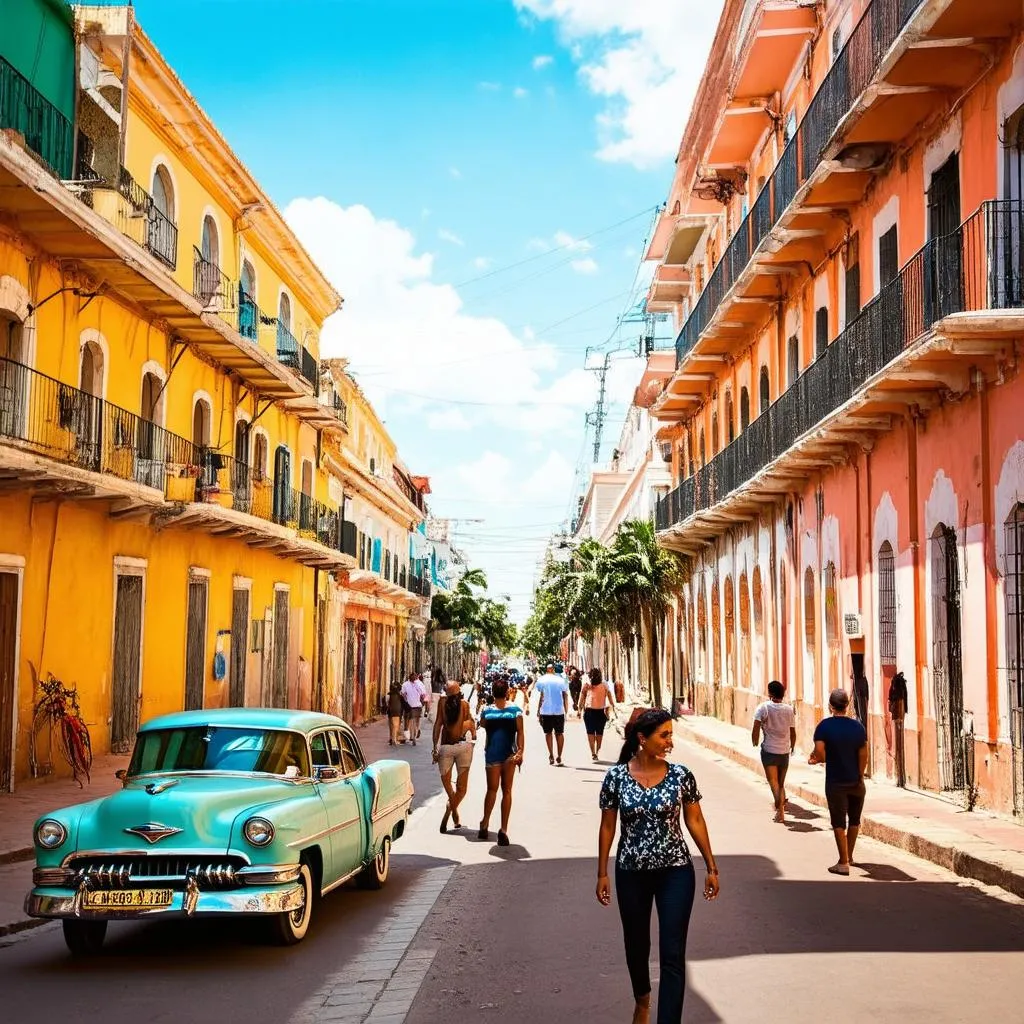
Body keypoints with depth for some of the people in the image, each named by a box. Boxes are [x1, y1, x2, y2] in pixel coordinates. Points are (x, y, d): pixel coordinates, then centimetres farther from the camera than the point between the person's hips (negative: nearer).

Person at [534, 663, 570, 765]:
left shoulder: (542, 680, 1)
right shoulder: (561, 680, 5)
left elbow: (541, 697, -2)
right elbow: (565, 697, 4)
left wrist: (538, 711, 3)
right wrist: (566, 712, 8)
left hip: (546, 711, -1)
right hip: (559, 711, 1)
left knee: (548, 733, 10)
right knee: (559, 733, 10)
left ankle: (551, 756, 1)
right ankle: (559, 757, 7)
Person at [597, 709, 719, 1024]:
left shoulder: (681, 775, -8)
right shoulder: (616, 777, -8)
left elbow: (695, 821, 1)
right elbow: (607, 826, 0)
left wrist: (711, 868, 3)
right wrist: (602, 874, 1)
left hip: (676, 872, -1)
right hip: (631, 873, 1)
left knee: (673, 955, -6)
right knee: (636, 945, 20)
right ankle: (642, 999, 48)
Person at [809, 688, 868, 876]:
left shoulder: (824, 726, -12)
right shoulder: (858, 726, -3)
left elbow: (820, 755, -19)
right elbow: (863, 757, -5)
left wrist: (815, 758, 3)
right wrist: (859, 777, 6)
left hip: (835, 783, -3)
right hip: (856, 782, 3)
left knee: (839, 822, 2)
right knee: (854, 820, 20)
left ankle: (843, 862, -1)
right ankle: (849, 856, 33)